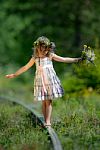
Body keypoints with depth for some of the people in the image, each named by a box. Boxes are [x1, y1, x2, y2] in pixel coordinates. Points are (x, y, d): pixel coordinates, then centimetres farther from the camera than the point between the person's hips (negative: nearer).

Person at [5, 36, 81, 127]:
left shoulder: (50, 56, 0)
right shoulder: (35, 58, 5)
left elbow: (64, 60, 3)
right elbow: (25, 67, 14)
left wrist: (77, 59, -1)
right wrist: (14, 75, 16)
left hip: (50, 81, -2)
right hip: (40, 81, 2)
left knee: (49, 101, -6)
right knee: (43, 102, 3)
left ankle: (48, 121, -8)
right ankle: (46, 121, 8)